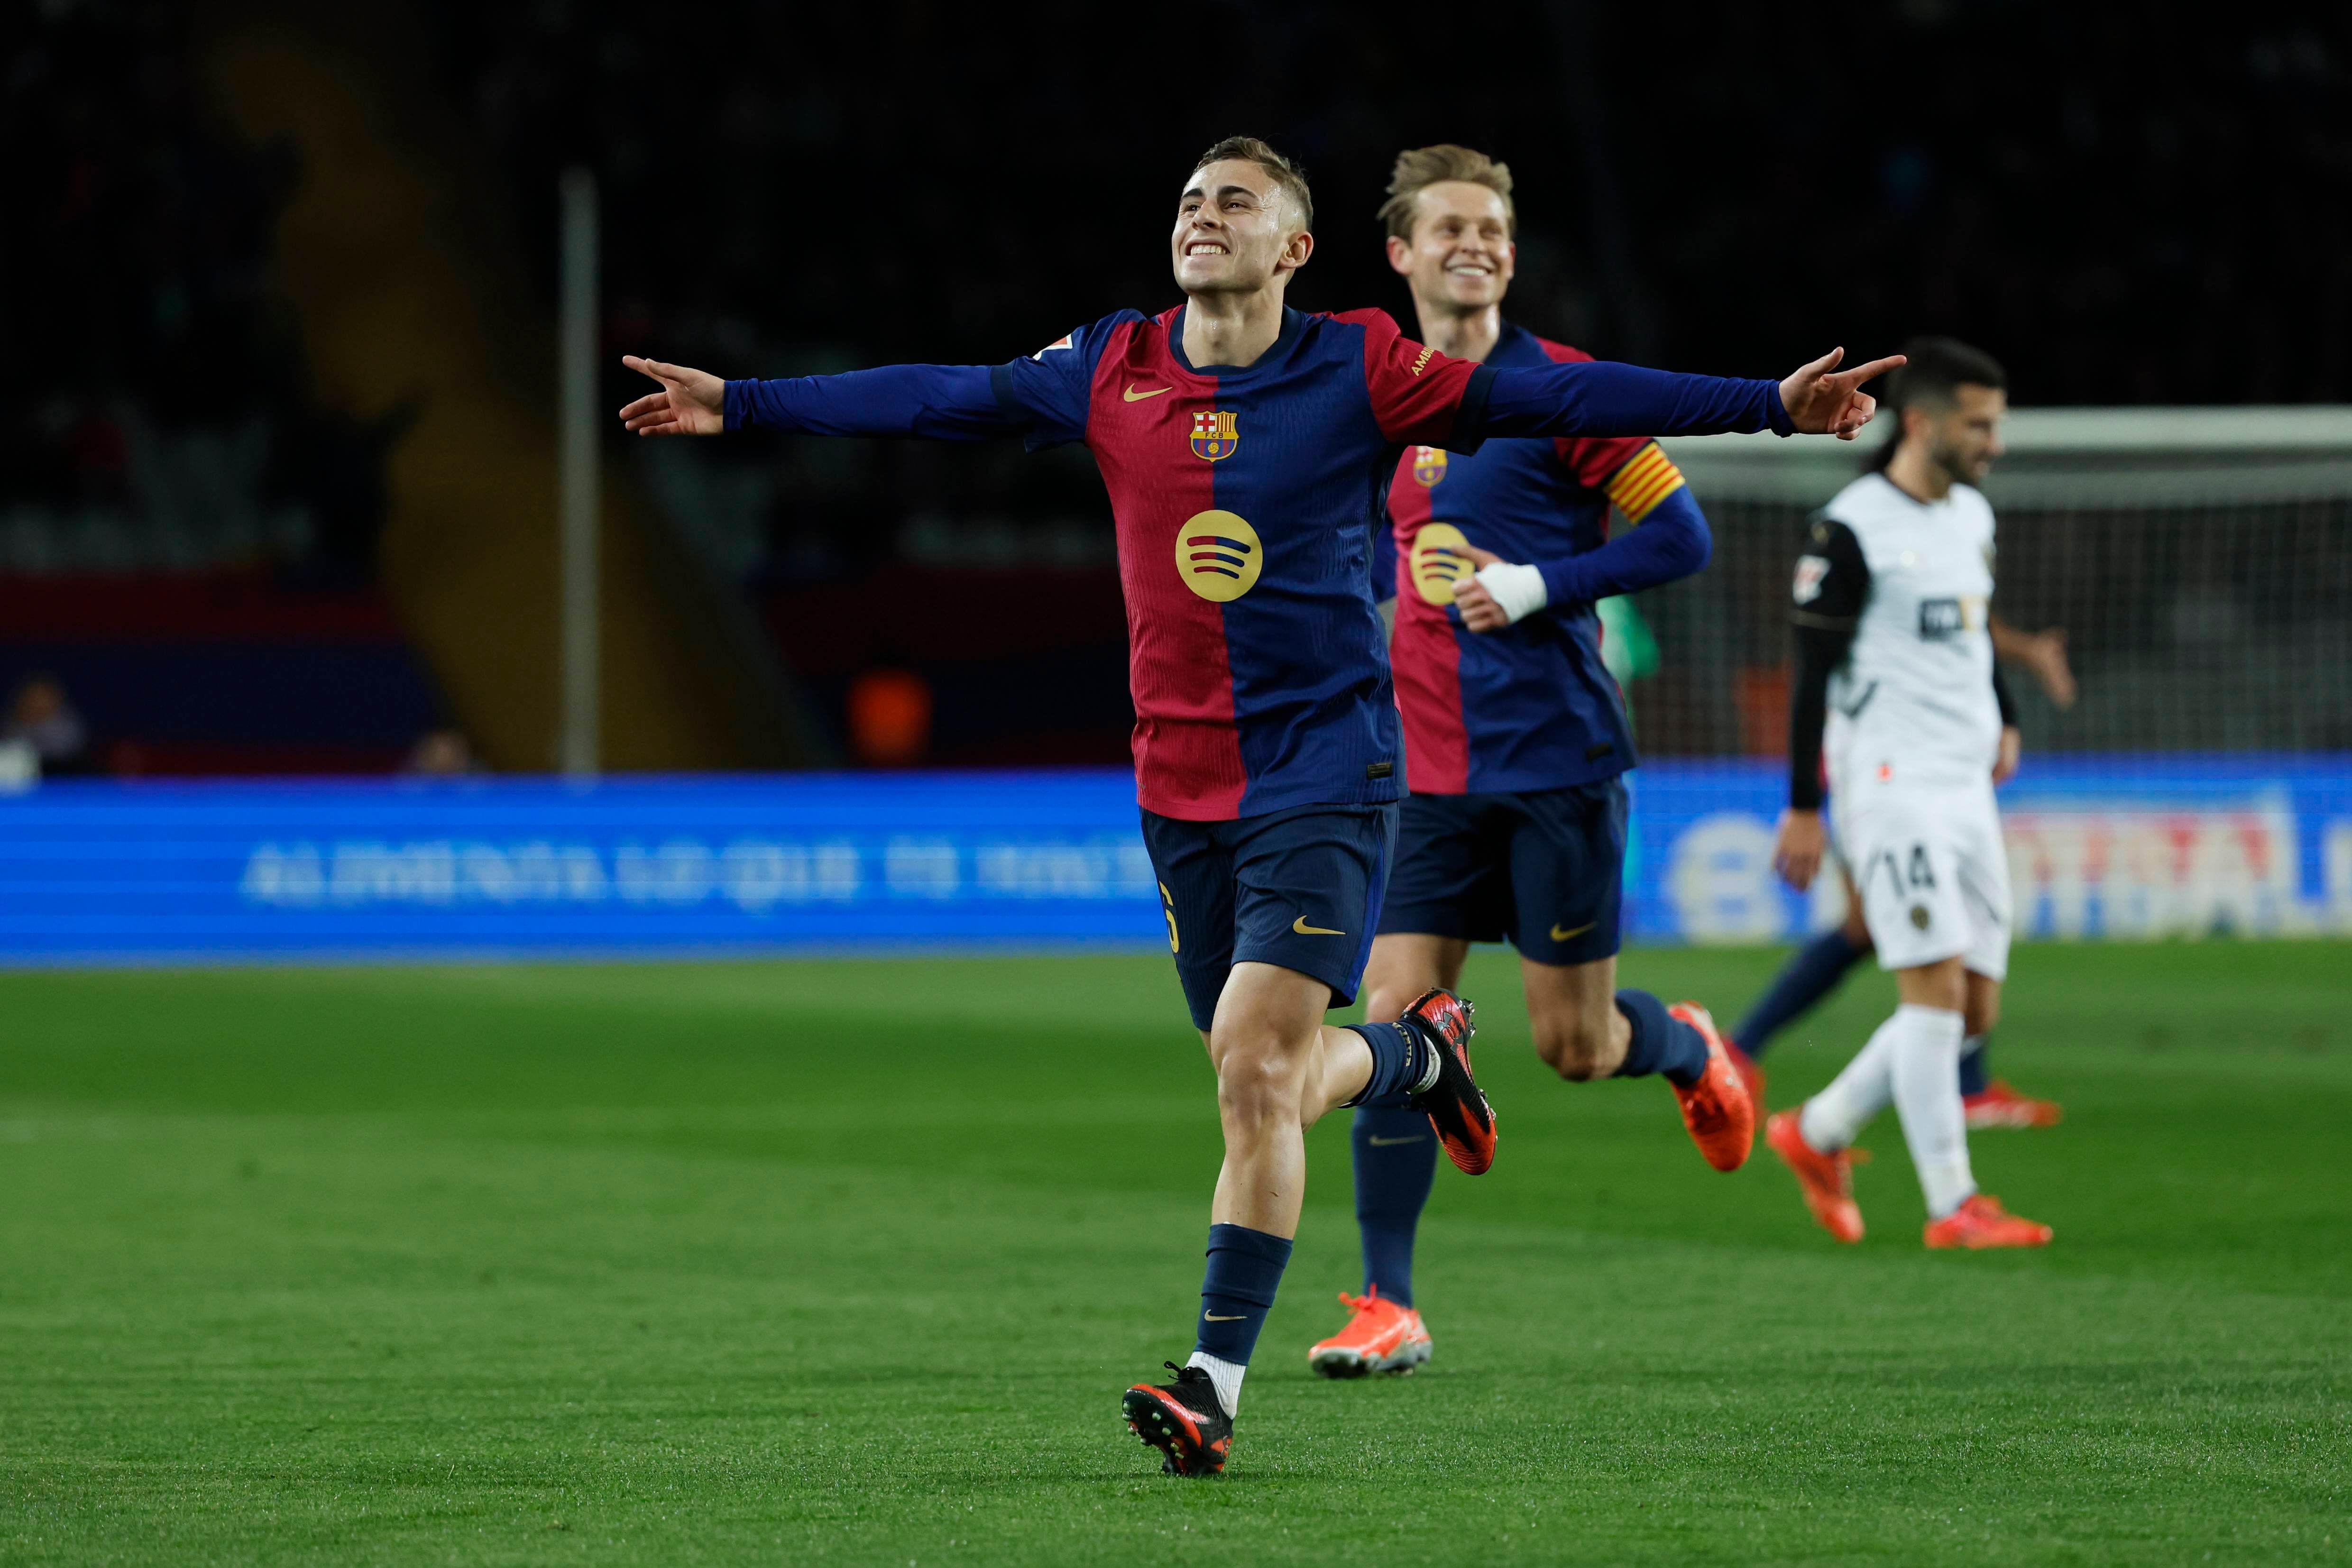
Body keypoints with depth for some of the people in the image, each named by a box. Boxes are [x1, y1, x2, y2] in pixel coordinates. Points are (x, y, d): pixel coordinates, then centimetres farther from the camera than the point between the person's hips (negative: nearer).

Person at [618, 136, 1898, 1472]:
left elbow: (1554, 399, -8)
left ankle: (1217, 1385, -14)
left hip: (1327, 772, -5)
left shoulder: (1358, 372, -6)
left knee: (1255, 1063, -16)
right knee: (1271, 1079, 11)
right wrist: (739, 405, 16)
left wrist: (1767, 403, -13)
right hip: (1182, 784, 5)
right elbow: (936, 399, 13)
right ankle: (1422, 1054, 46)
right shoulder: (1112, 373, 5)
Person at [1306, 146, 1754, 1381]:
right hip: (1432, 770, 4)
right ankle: (1388, 1307, -2)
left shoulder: (1558, 388, -7)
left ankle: (1685, 1047, 38)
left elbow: (1679, 537, -9)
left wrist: (1538, 588, -16)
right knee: (1394, 1016, -7)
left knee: (1574, 1047, 2)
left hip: (1557, 761, -4)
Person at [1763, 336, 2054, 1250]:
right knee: (1937, 989, -13)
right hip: (1891, 785, -8)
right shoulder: (1853, 529, -11)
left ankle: (1818, 1136, 22)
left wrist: (2003, 721, 21)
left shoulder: (1973, 517, 14)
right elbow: (1813, 670, -10)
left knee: (1976, 1007, 7)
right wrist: (1803, 808, -11)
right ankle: (1953, 1207, -11)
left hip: (1966, 787, 8)